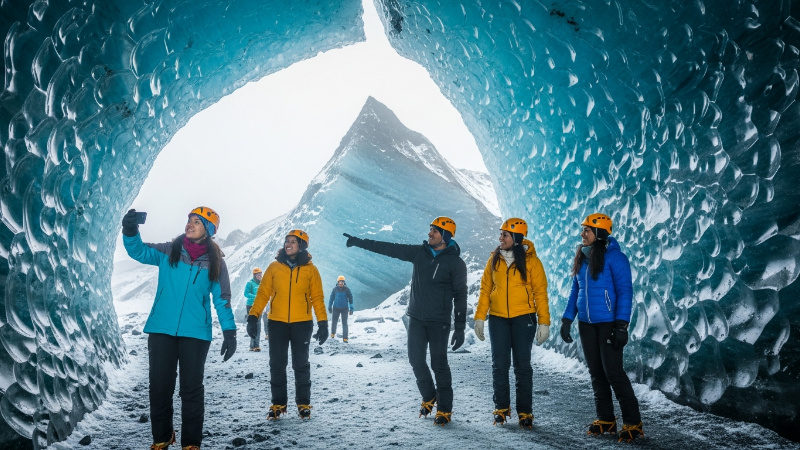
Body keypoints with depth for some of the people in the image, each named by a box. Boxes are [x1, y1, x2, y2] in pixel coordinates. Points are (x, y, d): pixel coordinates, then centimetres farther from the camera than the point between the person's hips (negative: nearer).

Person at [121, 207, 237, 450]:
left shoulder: (215, 262, 3)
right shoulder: (169, 251, 5)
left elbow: (222, 299, 5)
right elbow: (139, 251, -7)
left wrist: (229, 332, -2)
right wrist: (130, 231, -28)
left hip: (195, 333, -1)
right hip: (161, 330, 1)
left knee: (191, 388, 2)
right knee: (159, 386, 8)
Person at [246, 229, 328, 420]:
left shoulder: (310, 269, 1)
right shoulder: (274, 267, 3)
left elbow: (317, 297, 1)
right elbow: (263, 293, 2)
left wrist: (323, 323, -6)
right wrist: (253, 317, -8)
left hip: (302, 324, -1)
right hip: (277, 323, 1)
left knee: (301, 365, 5)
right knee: (277, 365, 5)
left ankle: (304, 404, 17)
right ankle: (278, 404, 17)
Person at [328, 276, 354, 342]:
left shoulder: (347, 289, -6)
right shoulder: (335, 289, -3)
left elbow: (350, 299, -1)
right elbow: (331, 298, 6)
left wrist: (351, 309, -2)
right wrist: (329, 307, 9)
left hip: (344, 309, -1)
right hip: (336, 308, 1)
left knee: (344, 323, -3)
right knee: (334, 322, 9)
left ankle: (345, 338, 1)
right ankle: (333, 333, 36)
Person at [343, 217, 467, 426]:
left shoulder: (455, 263, -8)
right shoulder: (419, 252, 4)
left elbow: (460, 296, -8)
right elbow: (389, 248, 4)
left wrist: (460, 328, -11)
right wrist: (359, 242, 1)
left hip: (438, 321, -4)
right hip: (416, 318, 5)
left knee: (439, 364, -1)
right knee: (416, 359, 6)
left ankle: (444, 409, 12)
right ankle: (429, 397, 29)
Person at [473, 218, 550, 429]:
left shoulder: (531, 260, -5)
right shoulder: (494, 259, 4)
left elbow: (540, 292, -4)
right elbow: (485, 289, 7)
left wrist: (544, 322, -7)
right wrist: (480, 317, 2)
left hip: (523, 318, -3)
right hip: (497, 318, 3)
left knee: (522, 366, 3)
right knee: (499, 365, 7)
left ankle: (525, 412, 13)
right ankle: (501, 407, 21)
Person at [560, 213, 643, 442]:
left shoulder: (614, 257, -11)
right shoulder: (581, 258, 9)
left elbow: (625, 291, -14)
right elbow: (575, 291, 15)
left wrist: (622, 325, -19)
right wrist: (567, 320, 10)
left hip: (608, 323, -7)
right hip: (586, 323, 7)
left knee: (613, 371, -6)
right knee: (596, 372, 10)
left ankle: (633, 422, 5)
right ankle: (606, 419, 20)